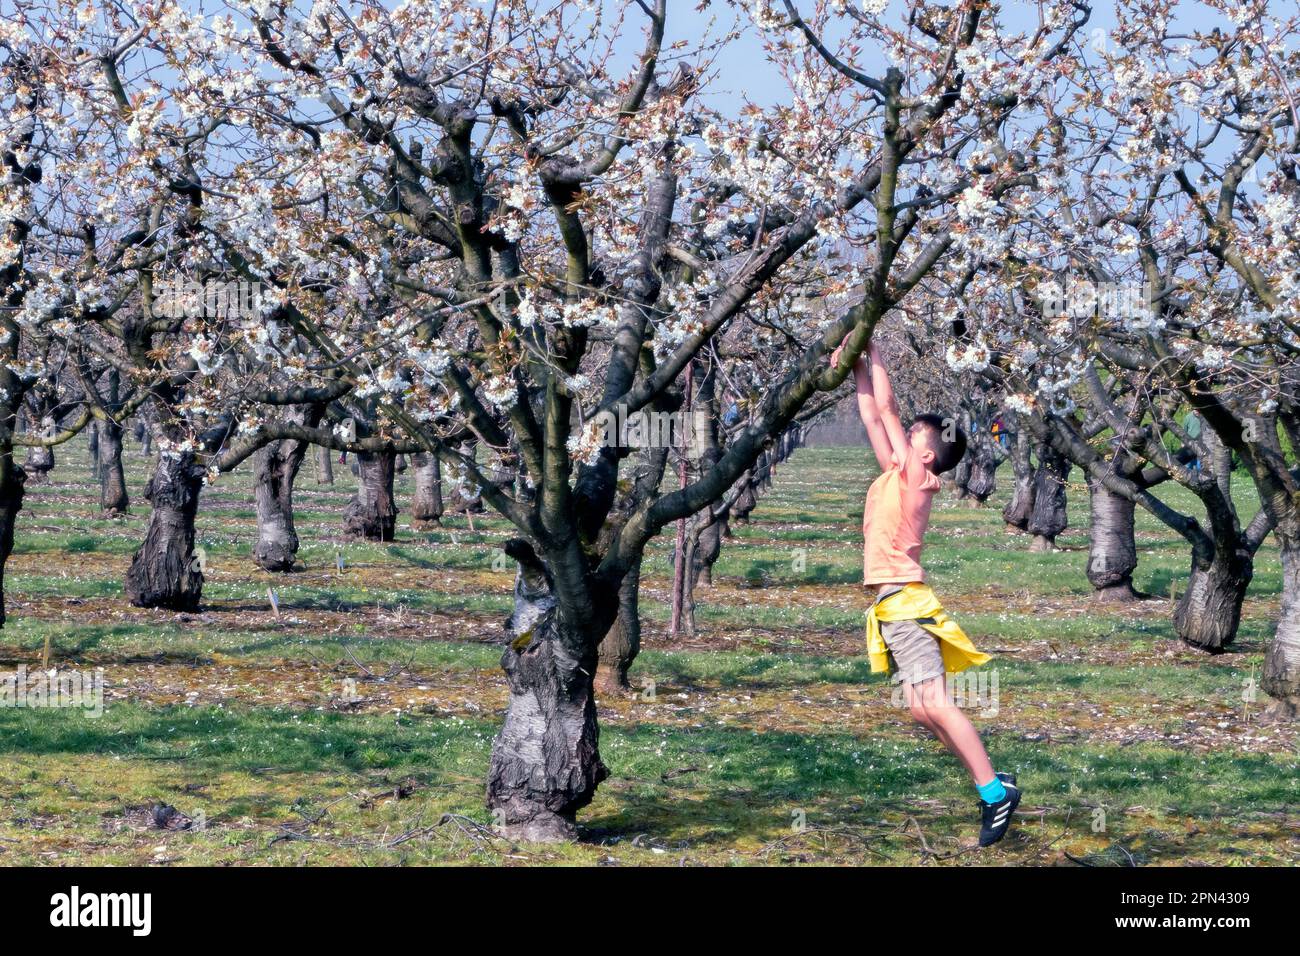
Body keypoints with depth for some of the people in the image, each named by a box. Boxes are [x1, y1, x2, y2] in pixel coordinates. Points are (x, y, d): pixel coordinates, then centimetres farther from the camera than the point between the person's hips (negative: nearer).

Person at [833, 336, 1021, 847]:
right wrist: (857, 366, 15)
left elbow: (887, 409, -6)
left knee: (934, 704, -15)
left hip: (905, 604, -9)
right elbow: (873, 416, 20)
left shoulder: (914, 473, -6)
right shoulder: (896, 476, 14)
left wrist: (872, 351, 1)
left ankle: (995, 790, -15)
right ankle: (990, 782, 7)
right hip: (893, 607, 9)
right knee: (922, 708, 5)